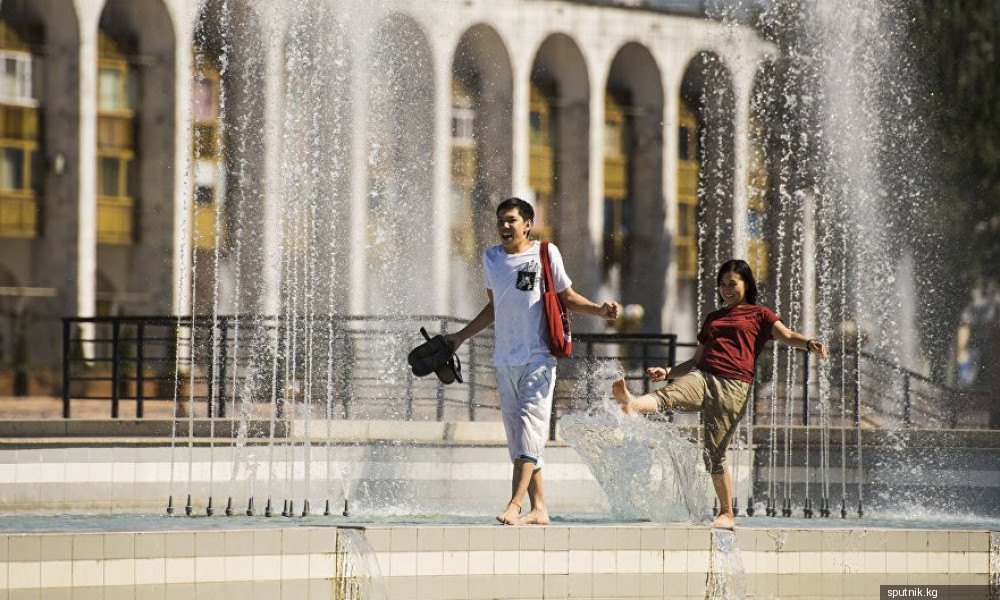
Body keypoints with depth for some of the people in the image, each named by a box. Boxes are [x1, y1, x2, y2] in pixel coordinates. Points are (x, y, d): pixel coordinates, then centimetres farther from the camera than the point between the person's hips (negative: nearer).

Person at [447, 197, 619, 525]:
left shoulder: (545, 253, -1)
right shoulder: (491, 257, 12)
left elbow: (567, 297, 7)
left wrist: (599, 310, -10)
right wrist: (462, 336, 26)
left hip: (538, 356, -5)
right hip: (505, 358, 5)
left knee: (530, 424, -16)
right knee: (517, 433, 4)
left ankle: (515, 504, -22)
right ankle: (538, 509, 8)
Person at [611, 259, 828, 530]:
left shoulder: (759, 314, 13)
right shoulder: (713, 318, 28)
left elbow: (786, 335, -3)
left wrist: (809, 343, -23)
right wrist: (668, 371, 16)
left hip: (732, 386, -5)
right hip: (703, 376, 5)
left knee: (715, 454, -8)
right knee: (667, 396, -29)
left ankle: (727, 515, 2)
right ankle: (632, 403, -58)